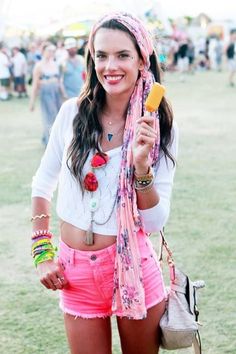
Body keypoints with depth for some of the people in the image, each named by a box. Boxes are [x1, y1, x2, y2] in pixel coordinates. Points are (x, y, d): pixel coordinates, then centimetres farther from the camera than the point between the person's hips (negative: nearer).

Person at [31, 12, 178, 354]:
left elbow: (154, 222, -10)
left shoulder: (160, 128, -8)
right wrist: (42, 253, 3)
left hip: (133, 266, -1)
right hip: (77, 273, 1)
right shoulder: (73, 113, -5)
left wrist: (141, 165, -25)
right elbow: (43, 184, 8)